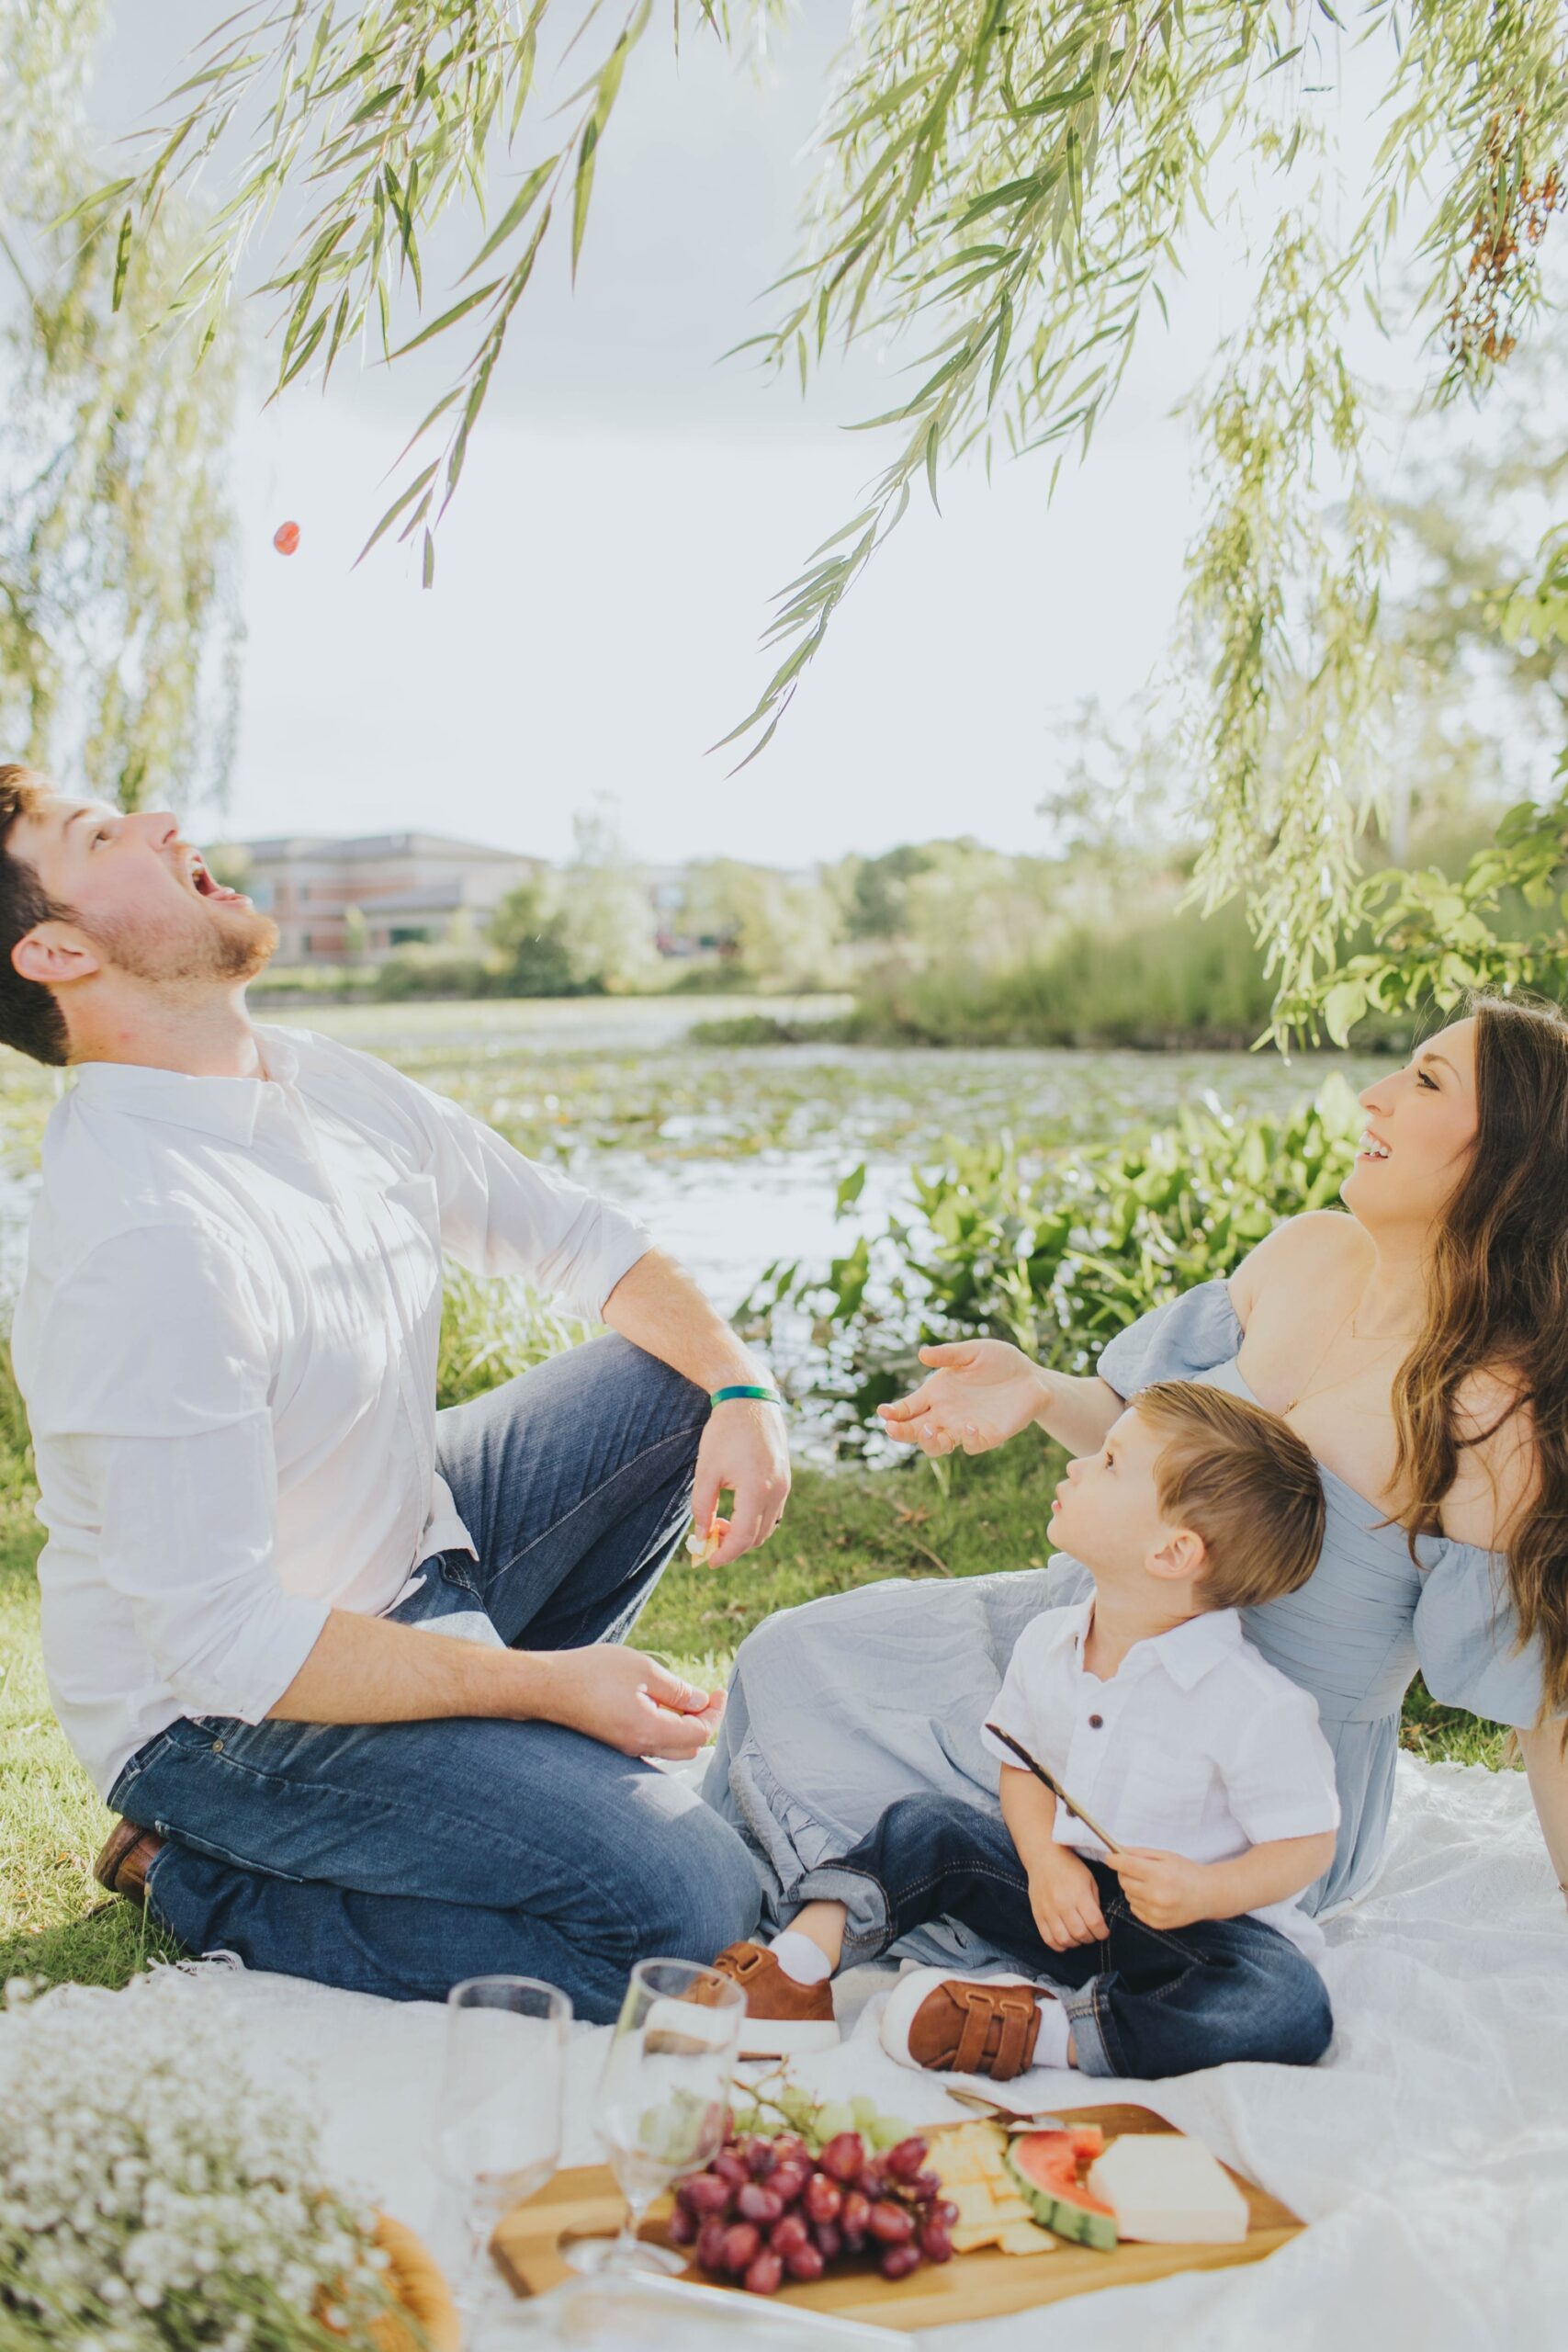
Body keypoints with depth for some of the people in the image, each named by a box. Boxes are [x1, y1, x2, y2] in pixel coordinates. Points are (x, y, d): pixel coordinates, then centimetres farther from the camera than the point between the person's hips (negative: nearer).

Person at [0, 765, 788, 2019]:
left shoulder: (329, 1086, -4)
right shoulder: (141, 1236, -30)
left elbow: (574, 1234, 7)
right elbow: (219, 1641, -28)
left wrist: (742, 1394, -9)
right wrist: (548, 1684, -22)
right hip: (223, 1703, -8)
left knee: (678, 1374, 5)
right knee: (690, 1902, -17)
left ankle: (486, 1753, 9)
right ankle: (208, 1883, 0)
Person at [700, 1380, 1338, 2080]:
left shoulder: (1255, 1705, -22)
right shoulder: (1044, 1644, -3)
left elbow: (1309, 1844, -14)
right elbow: (1022, 1768, 7)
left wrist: (1206, 1893, -31)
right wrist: (1047, 1863, -12)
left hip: (1193, 1926, -5)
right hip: (1062, 1899, 5)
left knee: (1291, 2009, -34)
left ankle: (1040, 2030, -33)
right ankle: (793, 1974, -14)